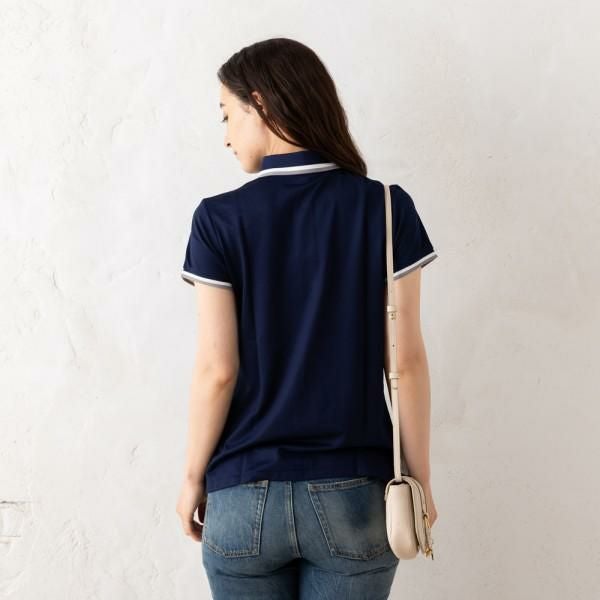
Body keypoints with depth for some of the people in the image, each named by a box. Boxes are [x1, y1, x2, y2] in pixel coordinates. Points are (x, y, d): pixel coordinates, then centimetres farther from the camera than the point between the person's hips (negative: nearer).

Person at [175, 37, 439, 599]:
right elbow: (406, 360, -5)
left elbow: (217, 369, -8)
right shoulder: (387, 209, -5)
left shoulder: (219, 219, -7)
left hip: (244, 497, 0)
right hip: (353, 496, 1)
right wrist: (418, 478, 5)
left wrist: (193, 478, 5)